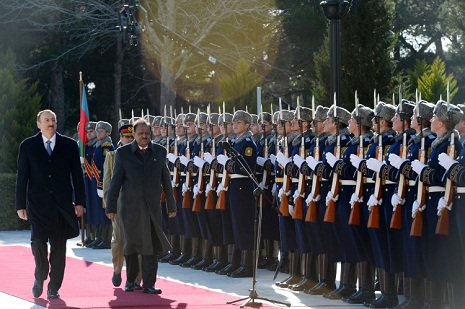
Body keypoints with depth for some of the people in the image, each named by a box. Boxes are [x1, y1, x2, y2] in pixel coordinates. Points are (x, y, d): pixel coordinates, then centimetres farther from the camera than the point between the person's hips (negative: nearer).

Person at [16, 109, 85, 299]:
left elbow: (77, 175, 8)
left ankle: (54, 287, 11)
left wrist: (80, 202, 2)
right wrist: (20, 205, 0)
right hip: (38, 203, -1)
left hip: (62, 204, 1)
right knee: (38, 240, -16)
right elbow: (22, 177, 5)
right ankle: (40, 277, 7)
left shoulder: (69, 145, 7)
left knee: (59, 246, 2)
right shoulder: (28, 146, 5)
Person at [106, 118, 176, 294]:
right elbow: (115, 181, 0)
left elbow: (166, 181, 11)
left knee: (151, 246, -3)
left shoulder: (160, 152, 7)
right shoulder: (123, 153, 1)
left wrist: (171, 206, 14)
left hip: (152, 206, 1)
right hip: (130, 207, -1)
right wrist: (111, 207, -3)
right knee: (131, 244, 7)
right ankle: (130, 279, 27)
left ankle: (148, 284, 1)